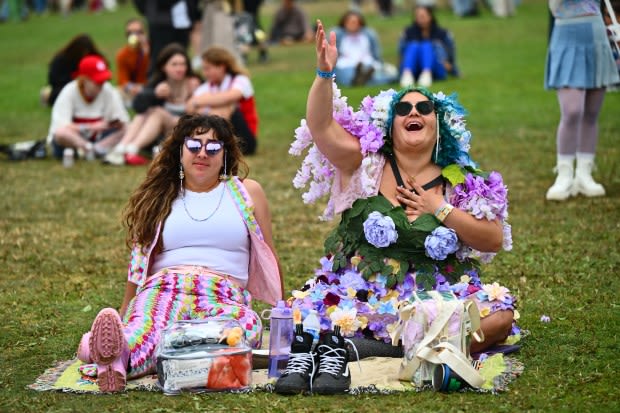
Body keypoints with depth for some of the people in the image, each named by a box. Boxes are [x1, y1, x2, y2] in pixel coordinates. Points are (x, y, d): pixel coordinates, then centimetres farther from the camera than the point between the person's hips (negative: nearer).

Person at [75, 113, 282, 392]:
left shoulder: (246, 192, 18)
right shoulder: (159, 199, 21)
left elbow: (268, 258, 21)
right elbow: (139, 264, 26)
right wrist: (121, 317, 24)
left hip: (224, 300, -3)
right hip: (163, 291, 3)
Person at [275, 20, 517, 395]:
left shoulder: (462, 182, 6)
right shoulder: (365, 164, 4)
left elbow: (495, 240, -1)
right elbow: (321, 126, -10)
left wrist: (440, 209, -7)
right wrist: (325, 74, -25)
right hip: (359, 291, -2)